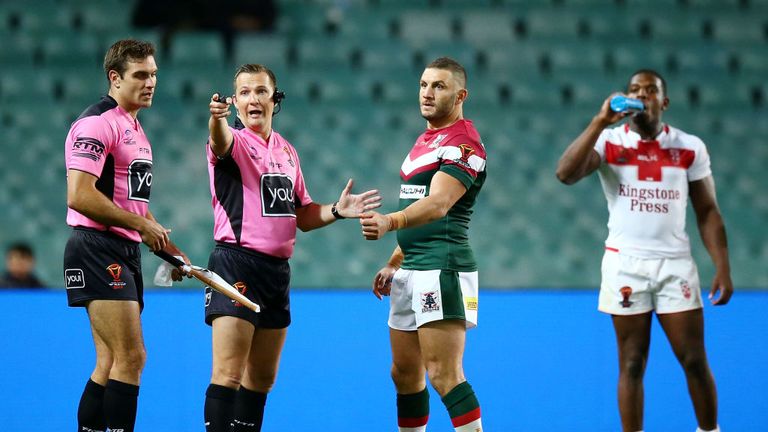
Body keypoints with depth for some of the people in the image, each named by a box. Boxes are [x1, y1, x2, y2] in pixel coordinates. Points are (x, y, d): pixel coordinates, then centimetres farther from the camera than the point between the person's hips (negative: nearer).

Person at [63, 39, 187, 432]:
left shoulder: (135, 130, 20)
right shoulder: (97, 123, -11)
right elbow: (79, 196, -21)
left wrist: (168, 249, 19)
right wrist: (141, 225, -16)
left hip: (125, 252, 10)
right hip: (98, 249, -10)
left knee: (111, 365, 8)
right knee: (131, 357, -16)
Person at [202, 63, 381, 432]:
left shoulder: (287, 151, 16)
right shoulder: (235, 140, -5)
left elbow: (303, 216, 21)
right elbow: (221, 140, -32)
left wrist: (337, 210, 2)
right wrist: (217, 119, -54)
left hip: (277, 270, 7)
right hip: (237, 265, -7)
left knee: (262, 378, 11)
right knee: (228, 374, -14)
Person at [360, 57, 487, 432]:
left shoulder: (463, 142, -12)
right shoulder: (425, 140, 19)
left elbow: (437, 204, -28)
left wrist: (390, 222, -44)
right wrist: (394, 263, 25)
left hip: (443, 269, -10)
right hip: (412, 270, 10)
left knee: (444, 375, -16)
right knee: (404, 373, 13)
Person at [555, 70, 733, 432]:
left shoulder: (690, 147, 3)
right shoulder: (609, 141, -1)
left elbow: (707, 212, 6)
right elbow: (566, 174, -18)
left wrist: (722, 268, -4)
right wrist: (601, 121, -20)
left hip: (675, 264, 1)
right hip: (626, 265, -1)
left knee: (694, 361, 0)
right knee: (632, 364, 2)